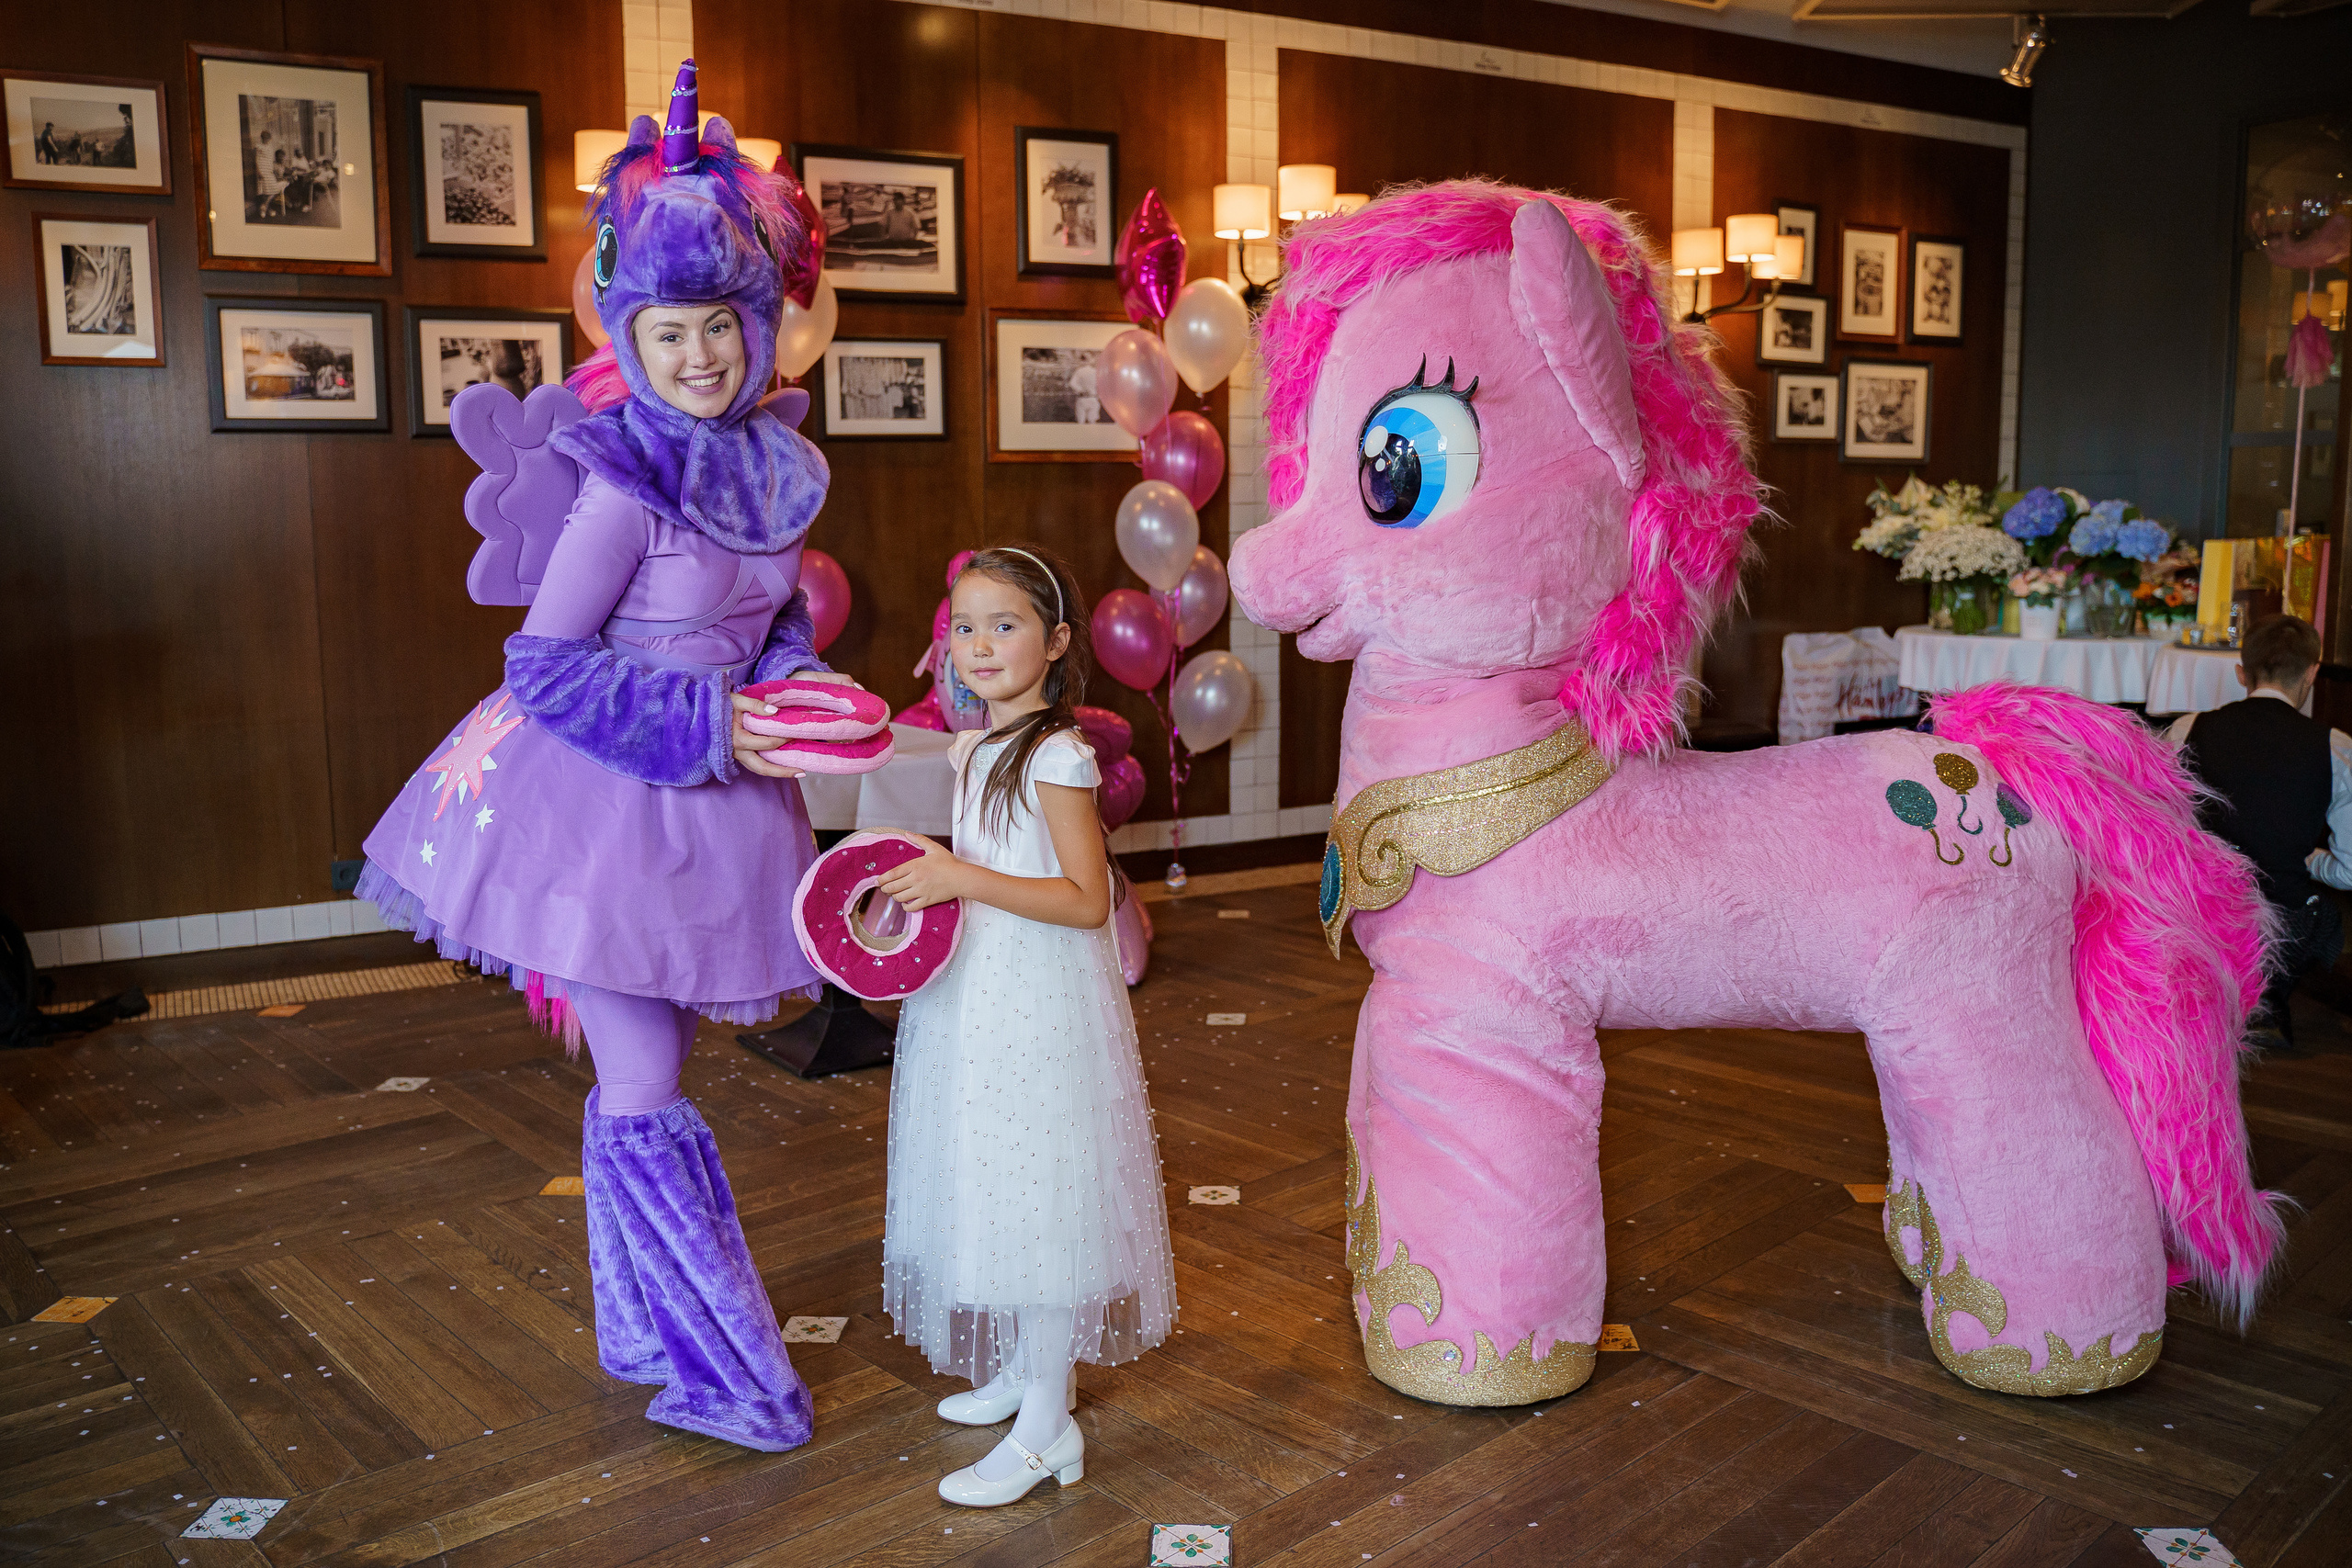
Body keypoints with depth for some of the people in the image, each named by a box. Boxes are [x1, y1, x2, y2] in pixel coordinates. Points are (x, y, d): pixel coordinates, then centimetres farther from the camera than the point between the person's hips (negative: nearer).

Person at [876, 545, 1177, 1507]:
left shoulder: (1058, 756, -16)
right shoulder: (976, 750, 10)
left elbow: (1086, 900, -20)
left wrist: (963, 879, -24)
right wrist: (925, 886, 4)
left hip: (1039, 1006, -9)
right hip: (974, 997, 9)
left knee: (1036, 1193, -2)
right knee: (993, 1189, 18)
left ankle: (1047, 1427, 9)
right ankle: (1018, 1368, 35)